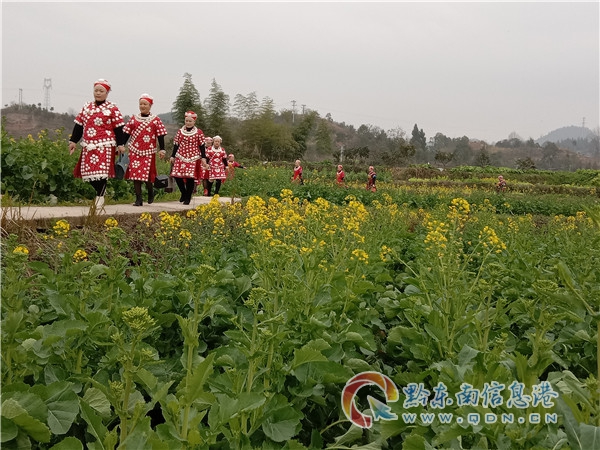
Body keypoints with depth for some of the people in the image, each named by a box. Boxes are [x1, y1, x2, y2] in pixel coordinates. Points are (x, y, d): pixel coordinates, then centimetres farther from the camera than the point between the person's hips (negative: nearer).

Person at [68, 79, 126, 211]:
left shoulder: (112, 108, 1)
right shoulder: (86, 107, 14)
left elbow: (119, 128, -2)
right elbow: (79, 125, 16)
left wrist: (120, 144, -7)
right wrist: (73, 141, 12)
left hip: (105, 145, -5)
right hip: (88, 145, 5)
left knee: (101, 171, -9)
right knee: (88, 171, 3)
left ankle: (100, 196, 3)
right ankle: (100, 190, 21)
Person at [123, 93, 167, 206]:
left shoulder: (156, 120, 2)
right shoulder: (133, 119, 8)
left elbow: (160, 136, 0)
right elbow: (126, 134, 10)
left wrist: (162, 150, -7)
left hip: (149, 152, -2)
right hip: (135, 151, 2)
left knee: (147, 175, -4)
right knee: (135, 174, -2)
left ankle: (150, 192, 26)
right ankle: (138, 199, 3)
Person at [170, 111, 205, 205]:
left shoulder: (199, 132, -1)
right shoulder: (180, 131, 7)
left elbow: (202, 146, 1)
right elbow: (176, 144, 11)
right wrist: (173, 156, 9)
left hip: (193, 158, -3)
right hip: (181, 157, 3)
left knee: (190, 178, -6)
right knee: (177, 175, -4)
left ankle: (188, 197, 9)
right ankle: (183, 193, 19)